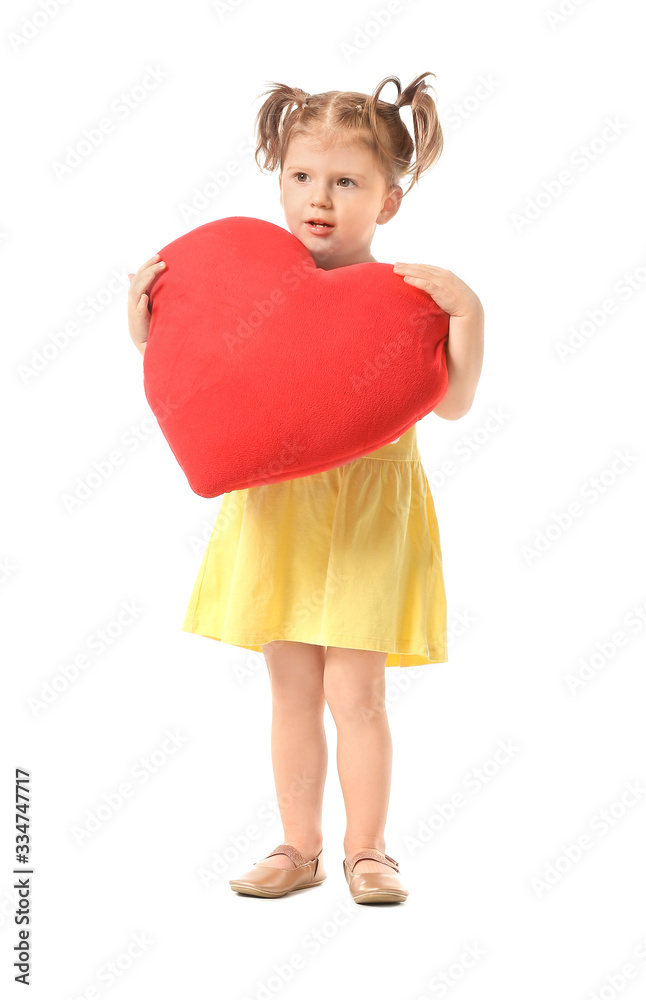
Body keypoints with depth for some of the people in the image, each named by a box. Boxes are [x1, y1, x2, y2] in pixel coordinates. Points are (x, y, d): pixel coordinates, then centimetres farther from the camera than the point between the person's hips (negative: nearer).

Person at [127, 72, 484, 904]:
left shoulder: (404, 294, -7)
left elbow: (452, 401, -15)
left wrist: (466, 312, -25)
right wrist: (144, 310, -4)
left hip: (367, 512, -3)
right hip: (274, 507, 3)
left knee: (354, 692, 1)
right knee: (292, 690, 12)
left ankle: (367, 851, 20)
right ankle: (299, 847, 27)